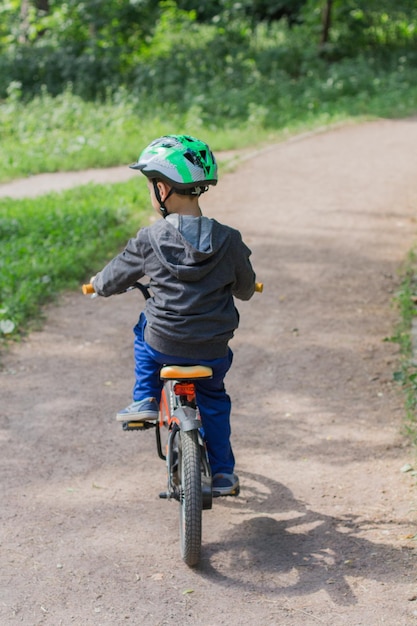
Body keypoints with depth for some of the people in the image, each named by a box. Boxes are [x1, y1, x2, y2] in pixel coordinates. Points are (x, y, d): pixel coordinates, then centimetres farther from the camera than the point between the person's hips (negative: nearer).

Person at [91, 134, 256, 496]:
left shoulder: (150, 240, -10)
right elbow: (246, 290, 9)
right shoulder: (228, 240, -6)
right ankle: (223, 473, 28)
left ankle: (145, 400, 26)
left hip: (162, 346, -1)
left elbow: (112, 281, 3)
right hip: (213, 352, 2)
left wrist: (97, 284, 27)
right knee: (213, 398, 28)